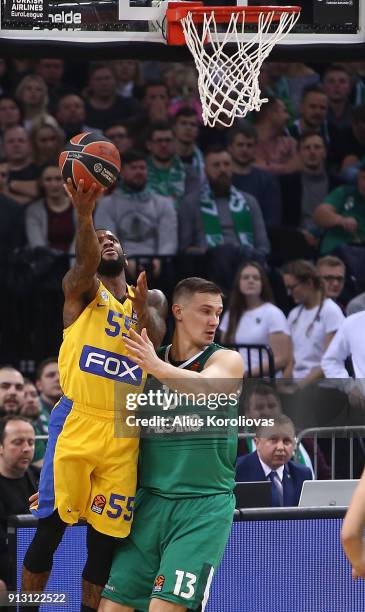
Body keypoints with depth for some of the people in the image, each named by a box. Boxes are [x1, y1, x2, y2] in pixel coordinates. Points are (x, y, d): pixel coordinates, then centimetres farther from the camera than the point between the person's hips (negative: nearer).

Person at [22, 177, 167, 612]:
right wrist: (85, 214, -39)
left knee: (104, 541, 4)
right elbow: (86, 262, -19)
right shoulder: (81, 290, 4)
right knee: (49, 529, -4)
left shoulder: (150, 299, 16)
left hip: (124, 433, 3)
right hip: (76, 422, -3)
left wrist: (143, 311, -26)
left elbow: (156, 341, -3)